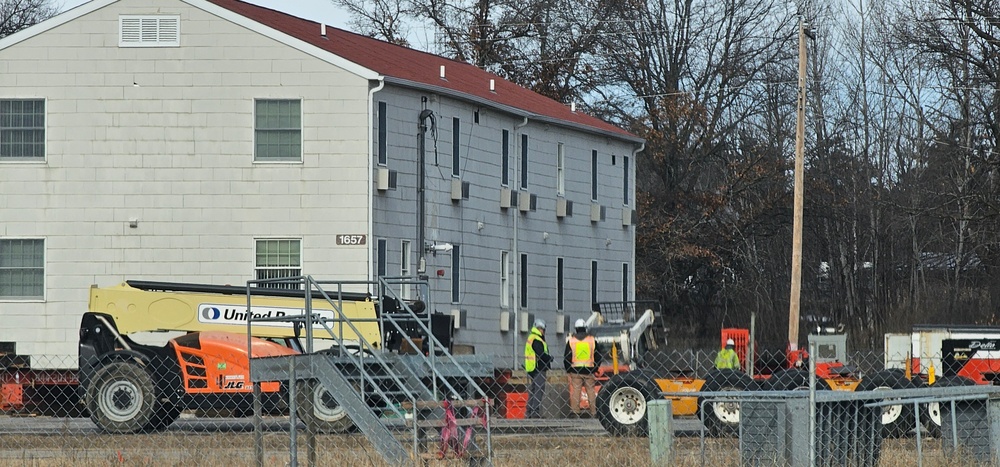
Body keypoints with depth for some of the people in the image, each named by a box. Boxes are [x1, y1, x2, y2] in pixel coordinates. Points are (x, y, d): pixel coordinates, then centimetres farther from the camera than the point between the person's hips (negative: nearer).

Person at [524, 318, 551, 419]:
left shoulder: (531, 338, 17)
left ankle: (529, 412, 16)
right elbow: (541, 355, -21)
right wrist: (550, 358, -4)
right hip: (538, 369, -10)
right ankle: (535, 413, -13)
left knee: (532, 391, 14)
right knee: (539, 391, -9)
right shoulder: (536, 340, -15)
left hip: (530, 369, 10)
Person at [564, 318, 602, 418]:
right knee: (591, 391, 5)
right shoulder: (592, 340, 4)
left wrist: (568, 371, 9)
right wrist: (595, 369, 15)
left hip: (575, 370, -1)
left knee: (575, 391, 2)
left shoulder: (571, 340, 1)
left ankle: (575, 413, 1)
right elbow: (598, 356, 7)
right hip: (589, 371, 1)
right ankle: (593, 413, 6)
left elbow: (567, 357, 1)